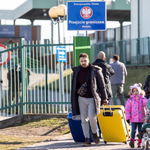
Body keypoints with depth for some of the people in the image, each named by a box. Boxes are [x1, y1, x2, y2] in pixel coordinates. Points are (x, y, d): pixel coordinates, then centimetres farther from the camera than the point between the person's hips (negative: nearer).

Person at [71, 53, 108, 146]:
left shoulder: (95, 71, -3)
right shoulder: (76, 71, 6)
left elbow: (102, 85, 2)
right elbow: (74, 86, 14)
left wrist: (104, 98, 2)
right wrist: (74, 99, 12)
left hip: (92, 98, -3)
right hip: (81, 99, 3)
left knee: (92, 117, -15)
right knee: (84, 119, 3)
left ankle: (94, 133, 12)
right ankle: (87, 138, 10)